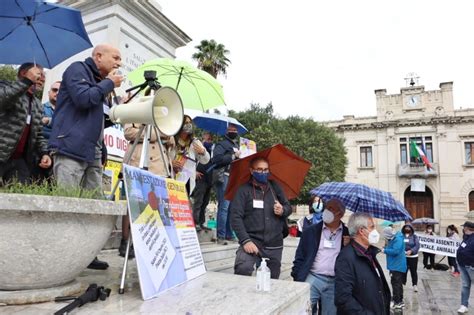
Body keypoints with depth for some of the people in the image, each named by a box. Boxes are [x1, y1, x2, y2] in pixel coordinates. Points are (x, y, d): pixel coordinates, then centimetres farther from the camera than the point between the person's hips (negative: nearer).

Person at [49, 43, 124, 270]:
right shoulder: (77, 69, 3)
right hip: (71, 150, -8)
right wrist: (108, 84, -2)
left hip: (93, 154, 8)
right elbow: (82, 99, -16)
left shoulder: (100, 82, 25)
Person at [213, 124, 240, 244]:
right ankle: (221, 236, -5)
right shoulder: (222, 144, 1)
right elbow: (216, 158, -15)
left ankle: (229, 234, 19)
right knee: (224, 206, -10)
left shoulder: (237, 145, 26)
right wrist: (233, 156, -11)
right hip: (224, 177, -8)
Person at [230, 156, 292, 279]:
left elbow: (289, 207, 20)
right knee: (242, 269, -27)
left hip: (274, 245, 4)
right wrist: (245, 240, -16)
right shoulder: (244, 190, -1)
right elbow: (235, 217, -7)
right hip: (252, 241, -4)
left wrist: (283, 210, -4)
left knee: (272, 278, 8)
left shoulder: (275, 187, 12)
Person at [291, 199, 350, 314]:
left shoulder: (348, 234, 5)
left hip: (335, 283, 1)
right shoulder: (311, 231, 4)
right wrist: (297, 280, -2)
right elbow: (300, 257, 4)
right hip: (312, 279, -1)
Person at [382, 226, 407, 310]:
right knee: (398, 284, 18)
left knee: (396, 284, -5)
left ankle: (397, 302, 1)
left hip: (397, 266, -10)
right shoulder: (392, 239, 11)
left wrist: (385, 250, -17)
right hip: (395, 265, 10)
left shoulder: (398, 239, -20)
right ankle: (400, 301, 28)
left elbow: (395, 251, -28)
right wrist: (385, 248, 1)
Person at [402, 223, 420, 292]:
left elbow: (417, 246, -12)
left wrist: (411, 251, -26)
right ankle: (403, 283, 22)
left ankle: (415, 285, 19)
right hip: (403, 256, 1)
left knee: (413, 271, 8)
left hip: (413, 257, -1)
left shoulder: (414, 236, -3)